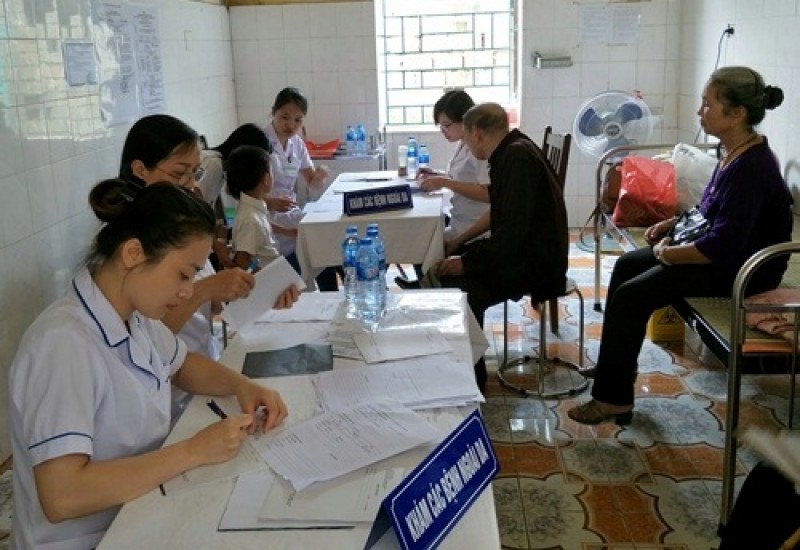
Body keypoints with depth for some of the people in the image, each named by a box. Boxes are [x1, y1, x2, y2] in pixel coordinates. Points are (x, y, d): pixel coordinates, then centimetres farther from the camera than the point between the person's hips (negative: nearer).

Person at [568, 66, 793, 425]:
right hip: (726, 248, 10)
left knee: (631, 295, -16)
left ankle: (614, 398, -4)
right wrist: (674, 222, 7)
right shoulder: (736, 151, 2)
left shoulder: (751, 167, -28)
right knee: (627, 265, 11)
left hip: (744, 268, -10)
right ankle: (614, 366, 21)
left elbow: (722, 247, -30)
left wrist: (666, 253, -17)